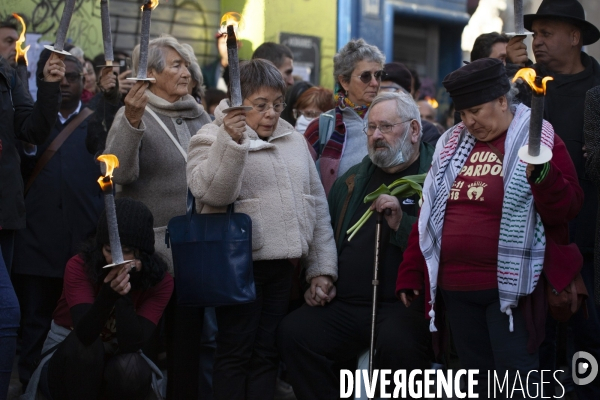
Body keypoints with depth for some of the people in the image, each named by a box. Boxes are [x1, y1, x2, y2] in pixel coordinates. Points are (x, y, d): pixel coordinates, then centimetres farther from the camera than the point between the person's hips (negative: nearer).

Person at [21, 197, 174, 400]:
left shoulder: (160, 281, -15)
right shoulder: (79, 266, -19)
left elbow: (132, 344, -27)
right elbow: (84, 333, -35)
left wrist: (124, 292, -36)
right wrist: (108, 293, -51)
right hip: (71, 362, -1)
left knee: (131, 368, -33)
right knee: (84, 344, -34)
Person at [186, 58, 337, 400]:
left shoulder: (295, 141, 14)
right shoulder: (212, 139, -3)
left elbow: (317, 207, 15)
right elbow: (211, 193, -21)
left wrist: (322, 267, 9)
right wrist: (230, 140, -31)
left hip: (282, 266, 6)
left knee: (267, 353, 9)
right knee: (236, 353, -1)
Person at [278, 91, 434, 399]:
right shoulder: (352, 180, 21)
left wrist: (402, 223, -18)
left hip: (407, 305, -5)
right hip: (345, 305, 6)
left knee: (397, 343, -36)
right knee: (293, 332, -18)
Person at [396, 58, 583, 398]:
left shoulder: (538, 140, -4)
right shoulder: (452, 144, 13)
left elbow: (567, 209, -12)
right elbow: (429, 214, 17)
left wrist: (544, 177, -31)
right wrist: (411, 274, 15)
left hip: (509, 286, -6)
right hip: (455, 287, 6)